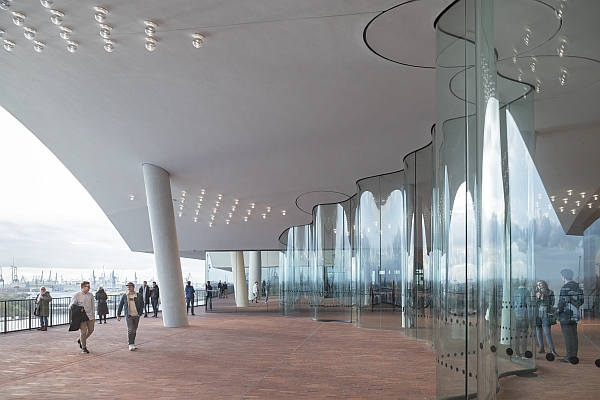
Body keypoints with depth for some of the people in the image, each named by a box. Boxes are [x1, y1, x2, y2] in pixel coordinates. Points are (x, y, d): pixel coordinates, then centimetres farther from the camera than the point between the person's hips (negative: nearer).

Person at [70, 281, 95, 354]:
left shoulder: (91, 295, 6)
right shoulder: (76, 295, -5)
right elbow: (72, 305, -2)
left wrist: (94, 316, 9)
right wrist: (79, 309, -17)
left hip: (90, 315, 4)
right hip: (81, 316, -4)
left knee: (91, 330, 9)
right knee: (83, 331, -3)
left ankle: (80, 340, 34)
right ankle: (83, 348, 10)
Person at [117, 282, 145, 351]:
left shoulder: (139, 296, -1)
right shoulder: (125, 296, 1)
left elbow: (142, 305, 3)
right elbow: (120, 306, 7)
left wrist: (140, 313, -6)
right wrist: (118, 315, 6)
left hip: (136, 316, 1)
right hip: (128, 316, -1)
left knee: (134, 330, 9)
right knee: (130, 330, -13)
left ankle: (133, 344, 21)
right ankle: (130, 345, -9)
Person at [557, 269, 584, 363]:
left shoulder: (565, 288, -17)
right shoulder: (577, 286, 10)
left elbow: (562, 303, -19)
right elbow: (581, 301, 15)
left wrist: (559, 312, -7)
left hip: (566, 316, -8)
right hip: (575, 315, 8)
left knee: (568, 336, -5)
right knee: (574, 335, 13)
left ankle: (569, 357, -4)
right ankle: (574, 356, 18)